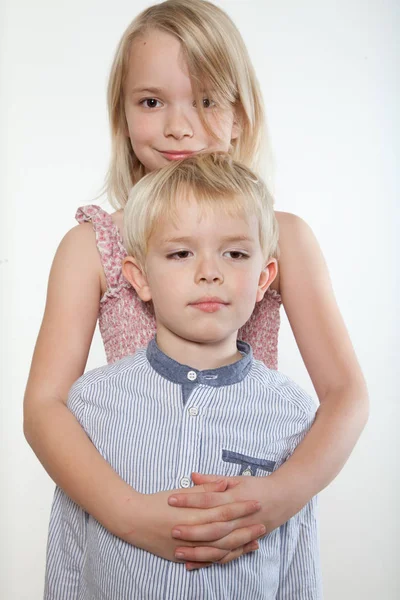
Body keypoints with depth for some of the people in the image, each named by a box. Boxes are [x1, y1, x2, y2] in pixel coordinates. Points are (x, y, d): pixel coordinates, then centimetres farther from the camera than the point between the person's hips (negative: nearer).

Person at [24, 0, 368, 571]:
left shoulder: (284, 236, -6)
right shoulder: (90, 245, -7)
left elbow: (347, 393, -10)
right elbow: (43, 404, -13)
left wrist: (282, 493, -27)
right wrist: (129, 512, -28)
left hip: (258, 526, 1)